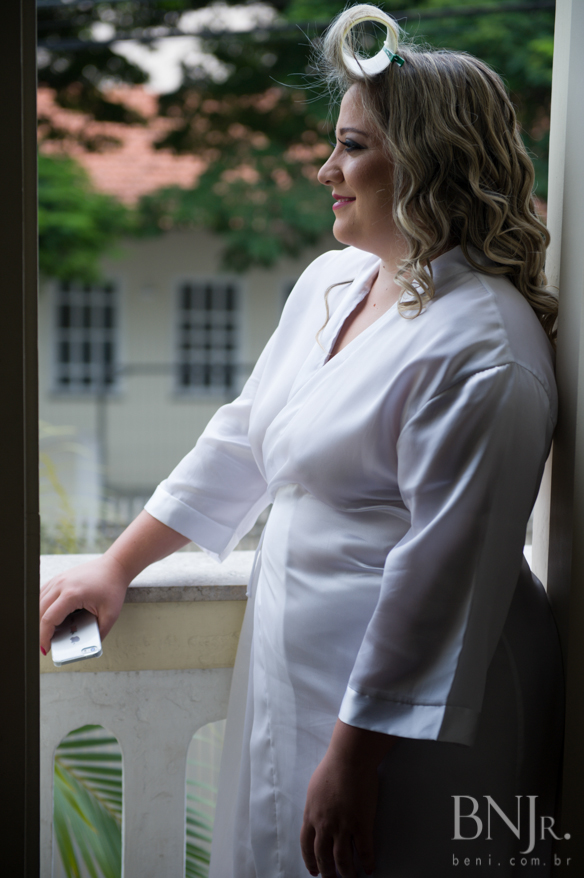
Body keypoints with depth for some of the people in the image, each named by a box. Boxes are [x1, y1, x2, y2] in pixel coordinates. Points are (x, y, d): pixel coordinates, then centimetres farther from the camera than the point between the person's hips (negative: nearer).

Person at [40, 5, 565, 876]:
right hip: (295, 670, 8)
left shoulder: (478, 350, -21)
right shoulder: (328, 282, 7)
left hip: (407, 711, -8)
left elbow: (440, 573, -23)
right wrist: (117, 565, 17)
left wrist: (355, 754, -21)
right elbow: (242, 442, 15)